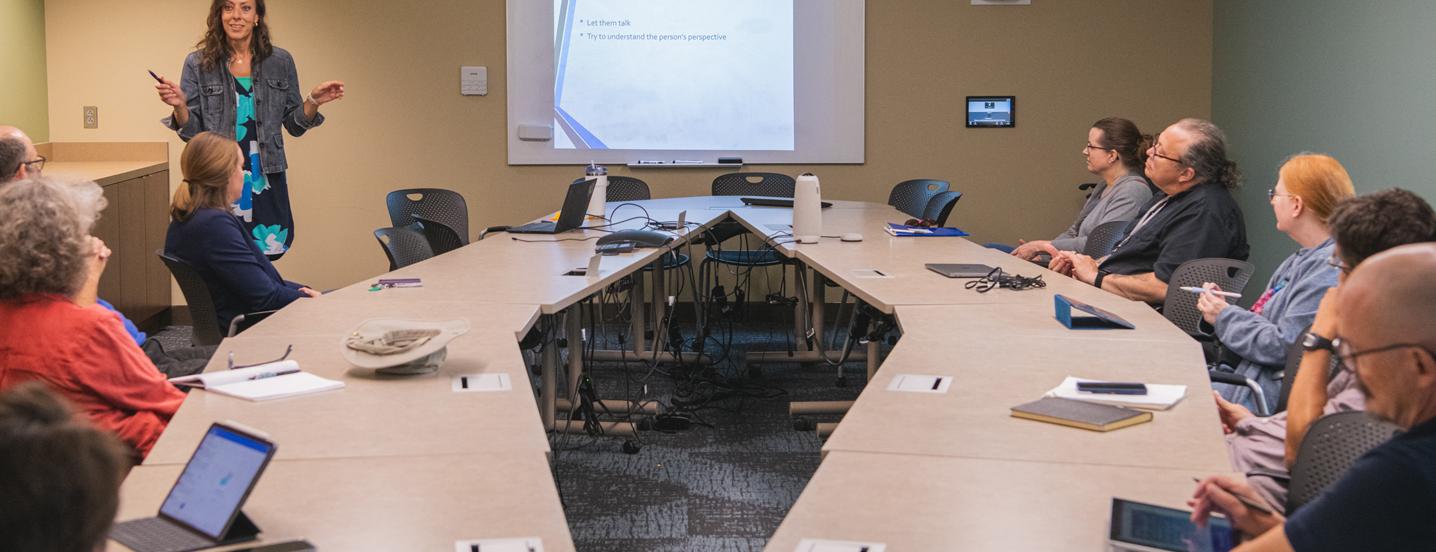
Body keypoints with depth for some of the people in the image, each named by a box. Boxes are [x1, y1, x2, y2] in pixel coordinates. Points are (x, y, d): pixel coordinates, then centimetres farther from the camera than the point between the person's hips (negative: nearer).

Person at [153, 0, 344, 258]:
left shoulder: (281, 62, 5)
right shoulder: (198, 64, 1)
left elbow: (294, 126, 10)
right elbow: (191, 132, 1)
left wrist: (313, 101, -7)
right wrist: (180, 106, -17)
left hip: (266, 182, 1)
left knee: (267, 253, 3)